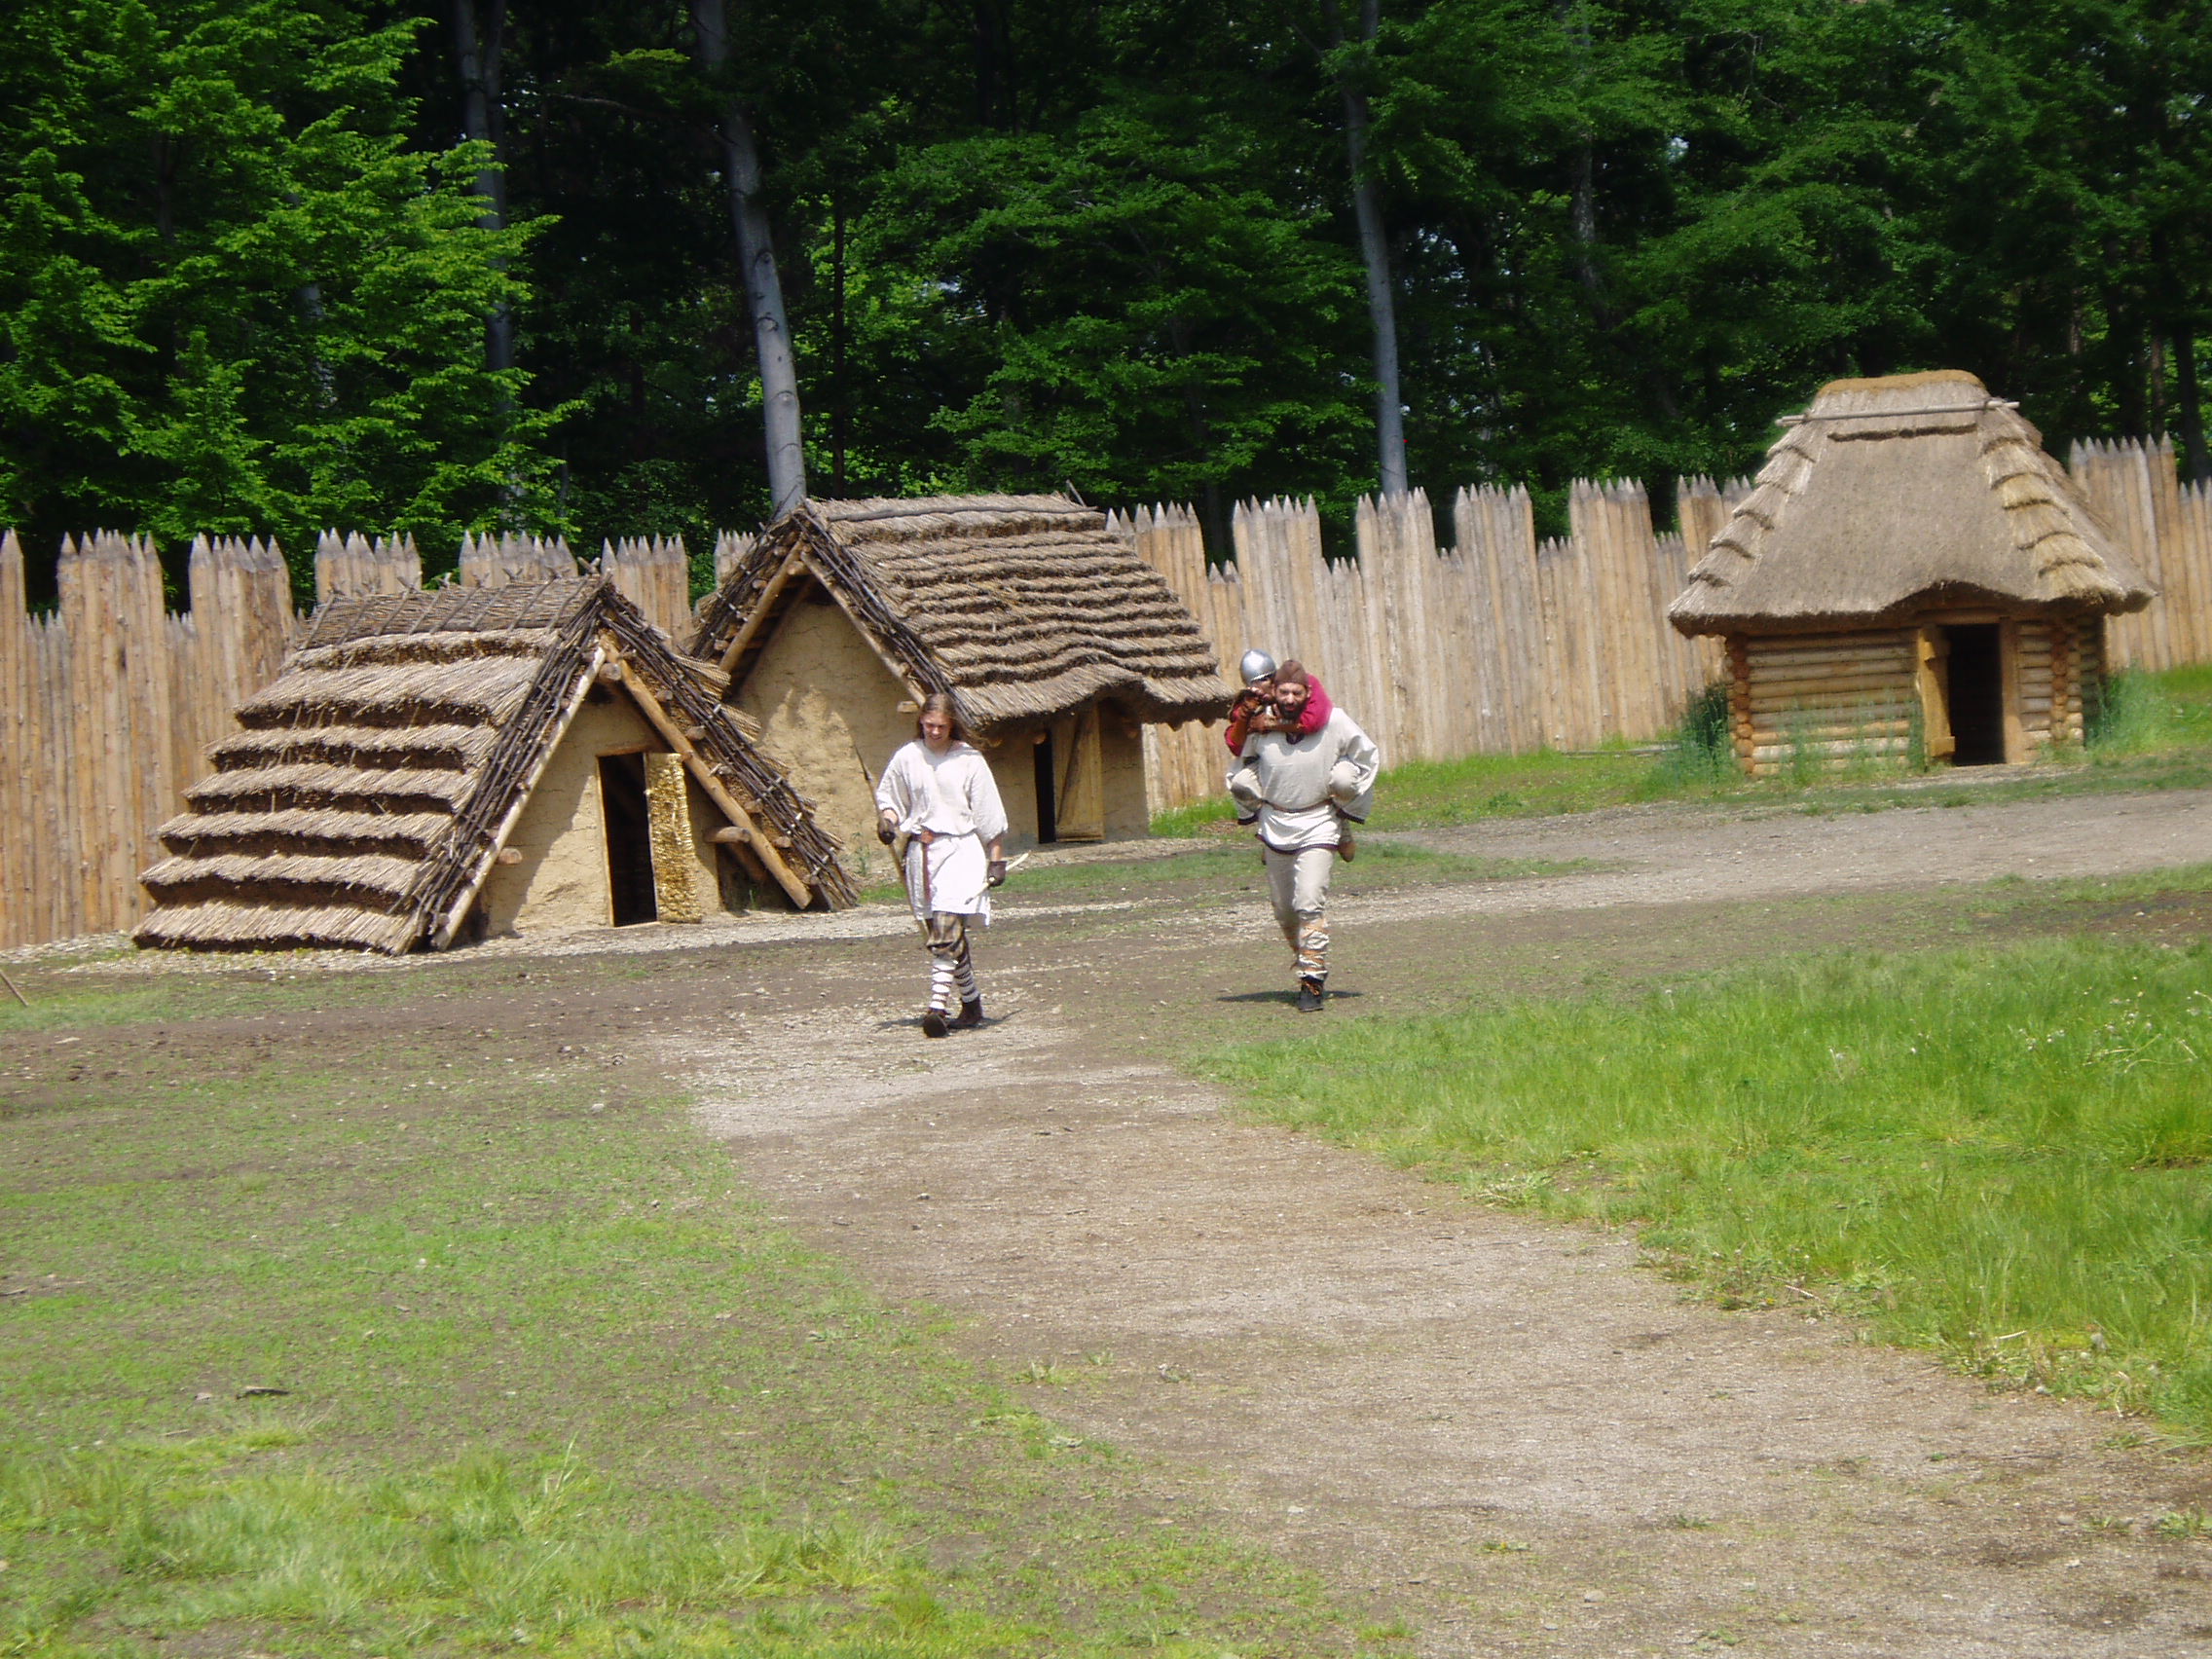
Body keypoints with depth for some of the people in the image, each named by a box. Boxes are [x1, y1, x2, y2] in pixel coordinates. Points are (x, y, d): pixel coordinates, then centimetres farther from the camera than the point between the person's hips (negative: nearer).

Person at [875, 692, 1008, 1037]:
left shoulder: (969, 760, -1)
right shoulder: (907, 757, 7)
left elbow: (989, 815, 3)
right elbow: (888, 794, 22)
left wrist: (997, 859, 1)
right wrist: (887, 819, 0)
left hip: (959, 849, -4)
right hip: (920, 850, 4)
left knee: (946, 929, -17)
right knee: (938, 933, 8)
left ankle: (938, 1005, -24)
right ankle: (972, 1004, 20)